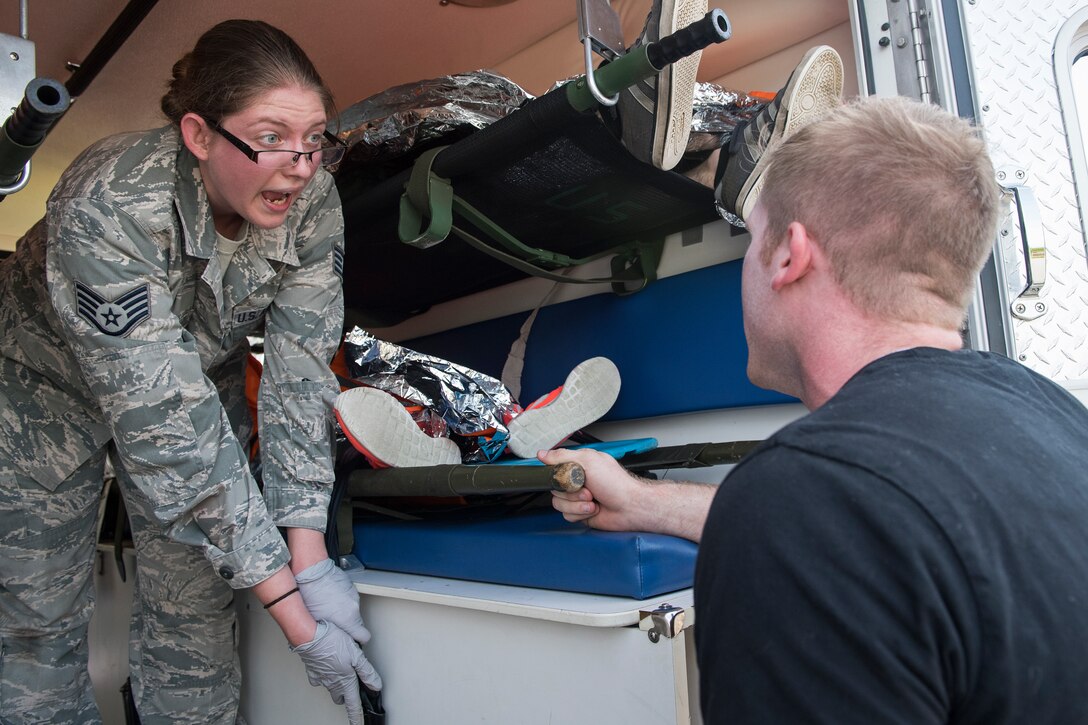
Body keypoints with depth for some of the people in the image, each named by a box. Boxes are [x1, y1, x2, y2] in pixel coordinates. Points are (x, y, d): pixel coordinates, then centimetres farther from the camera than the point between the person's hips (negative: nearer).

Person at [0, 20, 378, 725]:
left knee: (195, 613, 2)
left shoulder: (314, 203, -25)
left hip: (204, 373, 3)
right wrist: (289, 604, -37)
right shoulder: (107, 210, -37)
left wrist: (311, 560, -28)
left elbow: (299, 375, -22)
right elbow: (165, 426, -38)